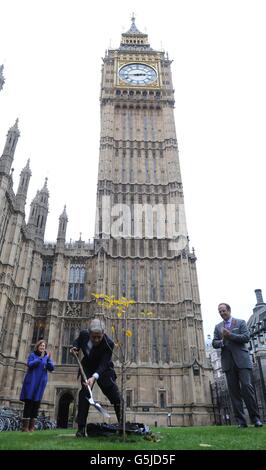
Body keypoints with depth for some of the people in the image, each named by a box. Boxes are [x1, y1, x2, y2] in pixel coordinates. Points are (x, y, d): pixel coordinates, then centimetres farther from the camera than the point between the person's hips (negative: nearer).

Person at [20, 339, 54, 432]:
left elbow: (51, 368, 1)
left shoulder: (47, 356, 10)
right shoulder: (32, 355, 4)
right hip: (31, 381, -2)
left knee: (36, 403, 0)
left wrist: (48, 359, -15)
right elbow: (30, 364, -12)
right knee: (29, 402, -6)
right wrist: (40, 358, -19)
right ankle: (25, 426, -3)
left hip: (41, 382, 2)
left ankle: (31, 426, 4)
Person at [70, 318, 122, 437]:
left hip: (103, 370, -2)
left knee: (115, 395, -7)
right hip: (87, 368, 3)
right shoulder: (83, 334, -22)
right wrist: (75, 347, -17)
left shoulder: (109, 344, -34)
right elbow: (78, 340, 4)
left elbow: (103, 364, -36)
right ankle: (81, 428, 2)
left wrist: (94, 377, -52)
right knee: (84, 394, -7)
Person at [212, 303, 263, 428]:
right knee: (234, 391, 1)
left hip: (241, 360, -3)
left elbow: (246, 337, -6)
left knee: (246, 386, -12)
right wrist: (222, 341, -12)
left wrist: (230, 335, -14)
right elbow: (214, 343, 9)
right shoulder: (218, 327, 16)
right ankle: (241, 421, 4)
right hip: (228, 362, 3)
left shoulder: (240, 322, 7)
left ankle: (255, 418, -1)